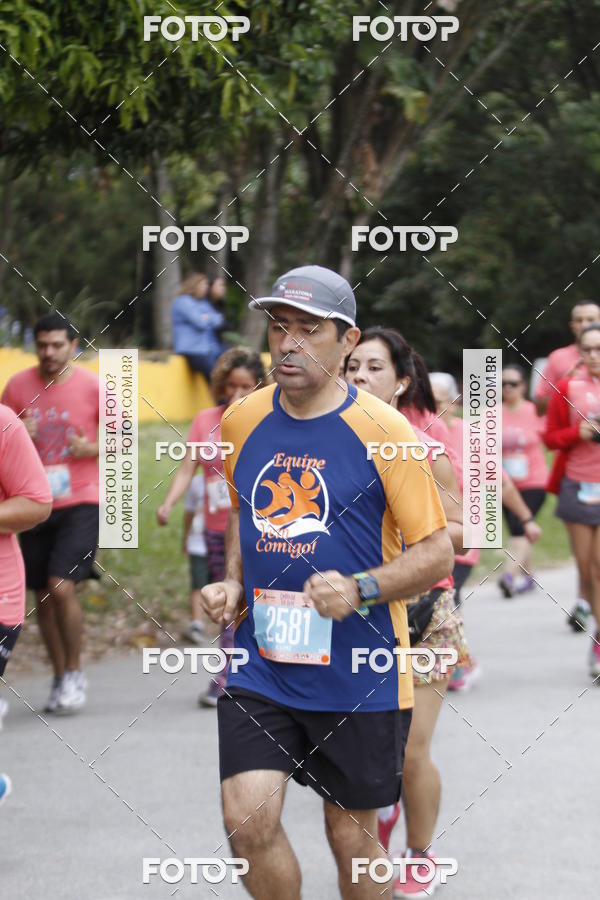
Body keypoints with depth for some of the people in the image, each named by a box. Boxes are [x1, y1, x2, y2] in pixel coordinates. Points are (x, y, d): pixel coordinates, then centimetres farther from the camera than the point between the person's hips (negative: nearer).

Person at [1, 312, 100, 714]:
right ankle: (61, 679, 21)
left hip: (81, 501, -4)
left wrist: (93, 449, -15)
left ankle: (75, 673, 1)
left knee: (62, 586, -17)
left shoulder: (93, 387, -4)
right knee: (43, 595, 6)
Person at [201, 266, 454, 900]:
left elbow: (437, 551, -8)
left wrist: (358, 590, -23)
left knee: (352, 835, 7)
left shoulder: (382, 431, -10)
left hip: (359, 676, -3)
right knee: (248, 820, -10)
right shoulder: (242, 420, 5)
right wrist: (233, 585, 5)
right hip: (259, 664, 3)